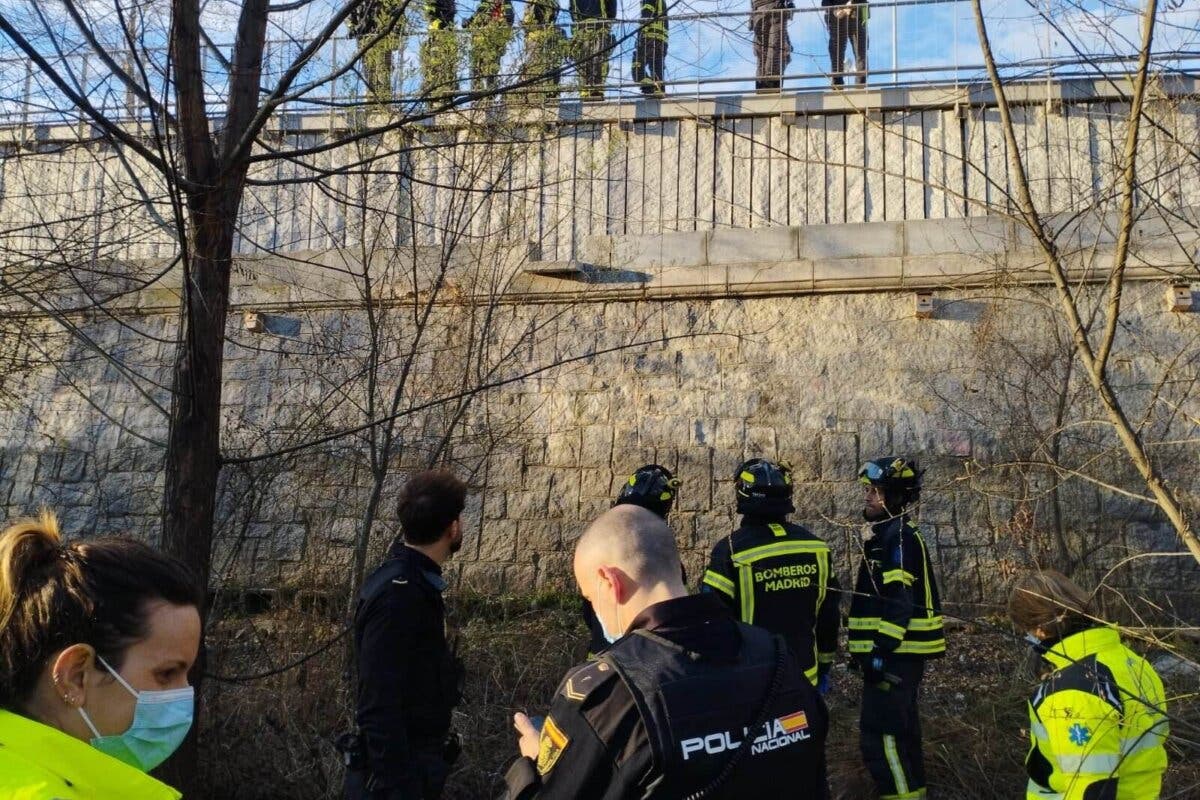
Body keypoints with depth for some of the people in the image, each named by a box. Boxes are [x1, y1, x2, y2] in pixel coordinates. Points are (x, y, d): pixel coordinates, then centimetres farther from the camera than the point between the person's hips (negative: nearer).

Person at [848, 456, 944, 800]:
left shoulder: (900, 538, -15)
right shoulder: (886, 536, 17)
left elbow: (899, 602, -22)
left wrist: (882, 652, -25)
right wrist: (865, 649, 22)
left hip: (896, 655, -11)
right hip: (900, 653, 11)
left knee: (880, 736, -10)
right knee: (900, 730, 17)